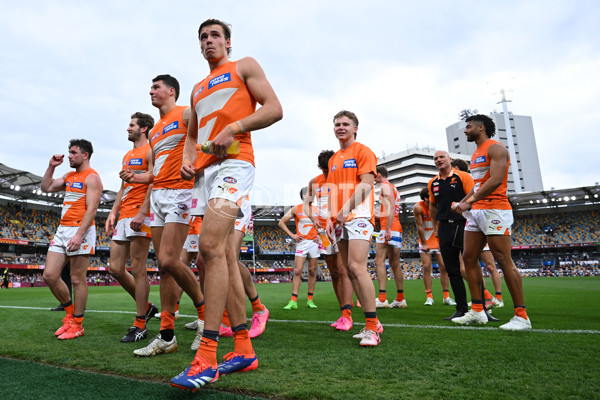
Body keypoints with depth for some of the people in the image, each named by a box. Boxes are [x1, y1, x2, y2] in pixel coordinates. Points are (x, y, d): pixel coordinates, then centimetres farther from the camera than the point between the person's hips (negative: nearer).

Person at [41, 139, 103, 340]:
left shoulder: (92, 177, -7)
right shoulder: (69, 176, 19)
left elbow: (91, 209, -16)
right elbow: (46, 187, 28)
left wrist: (79, 234, -24)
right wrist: (51, 166, 17)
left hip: (81, 230, -8)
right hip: (62, 230, 9)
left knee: (77, 279, -2)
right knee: (49, 275, 7)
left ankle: (77, 325, 9)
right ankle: (70, 313, 24)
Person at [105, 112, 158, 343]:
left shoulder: (150, 151, -3)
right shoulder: (127, 156, 25)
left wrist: (141, 213, -23)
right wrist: (113, 212, 16)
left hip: (141, 214, -9)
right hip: (124, 217, 9)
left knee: (137, 270, -6)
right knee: (115, 268, 8)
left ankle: (140, 327, 4)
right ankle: (146, 307, 23)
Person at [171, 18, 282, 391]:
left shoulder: (245, 67, 13)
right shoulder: (198, 88, 30)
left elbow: (274, 109, 0)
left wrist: (234, 128, -13)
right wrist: (187, 159, 11)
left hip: (234, 162, -7)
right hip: (205, 171, 7)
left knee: (211, 245, -24)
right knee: (226, 255, 1)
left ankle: (207, 358, -20)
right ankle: (244, 349, 8)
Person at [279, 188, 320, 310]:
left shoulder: (316, 210, 10)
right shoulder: (295, 209, 3)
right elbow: (281, 223, 4)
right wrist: (292, 235, -3)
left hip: (314, 243, 3)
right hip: (301, 242, -2)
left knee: (312, 271, 5)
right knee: (297, 271, -8)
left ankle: (310, 300, 13)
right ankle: (293, 301, -5)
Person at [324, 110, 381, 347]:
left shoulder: (362, 151, 1)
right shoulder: (333, 159, 22)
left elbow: (367, 183, -11)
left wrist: (346, 208, -20)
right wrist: (330, 218, 10)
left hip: (358, 216, -8)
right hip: (340, 221, 8)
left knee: (357, 268, -18)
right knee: (350, 271, 6)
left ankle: (371, 328, -9)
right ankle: (373, 323, 16)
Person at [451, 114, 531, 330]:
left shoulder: (495, 148, -7)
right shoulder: (476, 154, 21)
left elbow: (496, 180, -20)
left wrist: (469, 202, -22)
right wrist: (461, 202, 12)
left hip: (494, 210, -9)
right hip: (476, 211, 9)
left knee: (504, 262, -7)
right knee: (469, 258, 6)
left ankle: (521, 316, 2)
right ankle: (477, 310, 12)